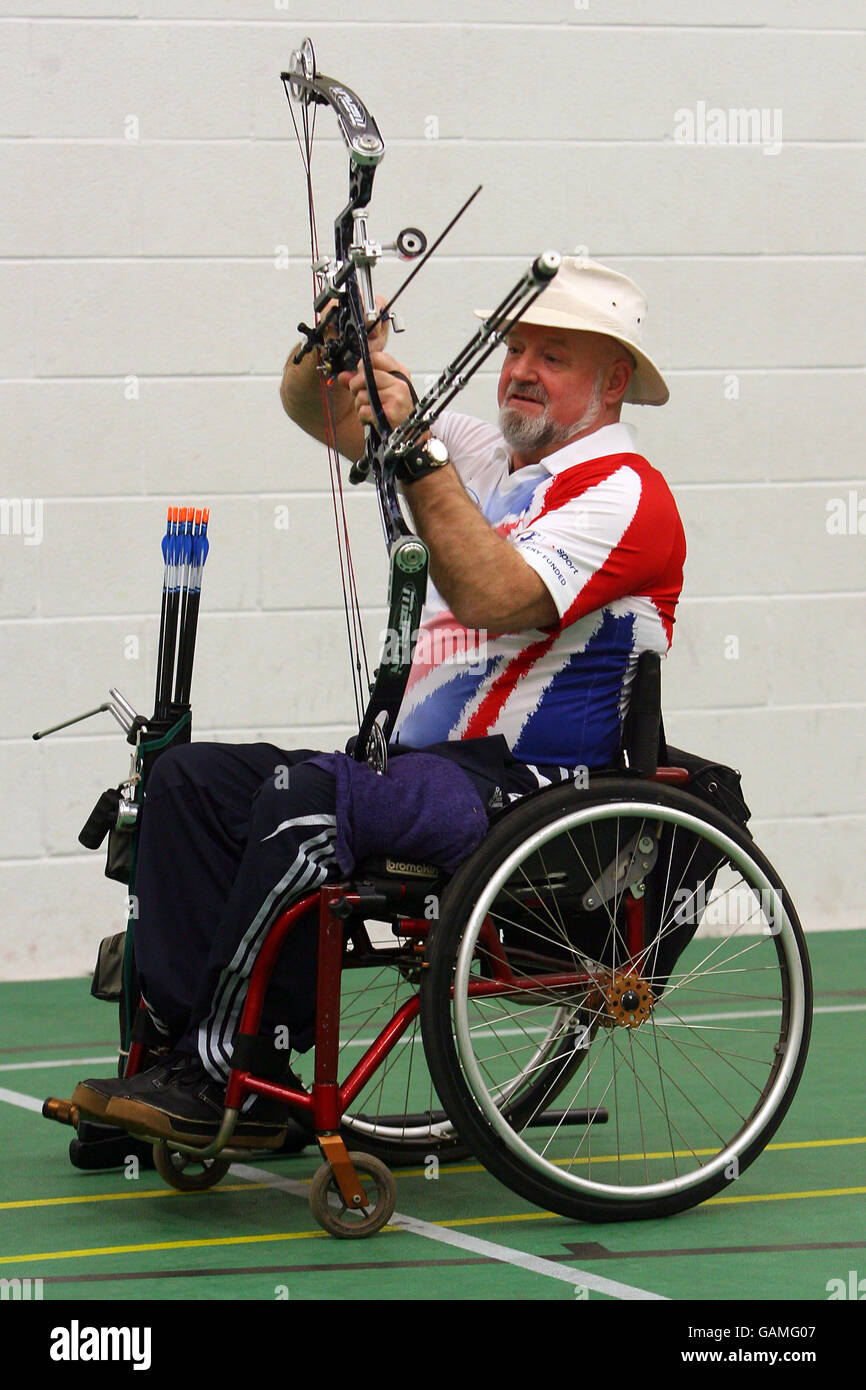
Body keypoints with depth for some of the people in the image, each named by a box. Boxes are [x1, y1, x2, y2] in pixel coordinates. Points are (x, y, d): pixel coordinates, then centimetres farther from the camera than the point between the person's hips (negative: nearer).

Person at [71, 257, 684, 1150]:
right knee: (192, 777, -7)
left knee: (308, 796, -32)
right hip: (428, 768, 9)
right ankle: (186, 1042, -17)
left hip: (531, 790, -9)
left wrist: (417, 451, -22)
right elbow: (313, 405, 21)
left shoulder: (624, 493, -6)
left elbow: (496, 596, -22)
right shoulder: (485, 456, 20)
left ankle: (232, 1078, -26)